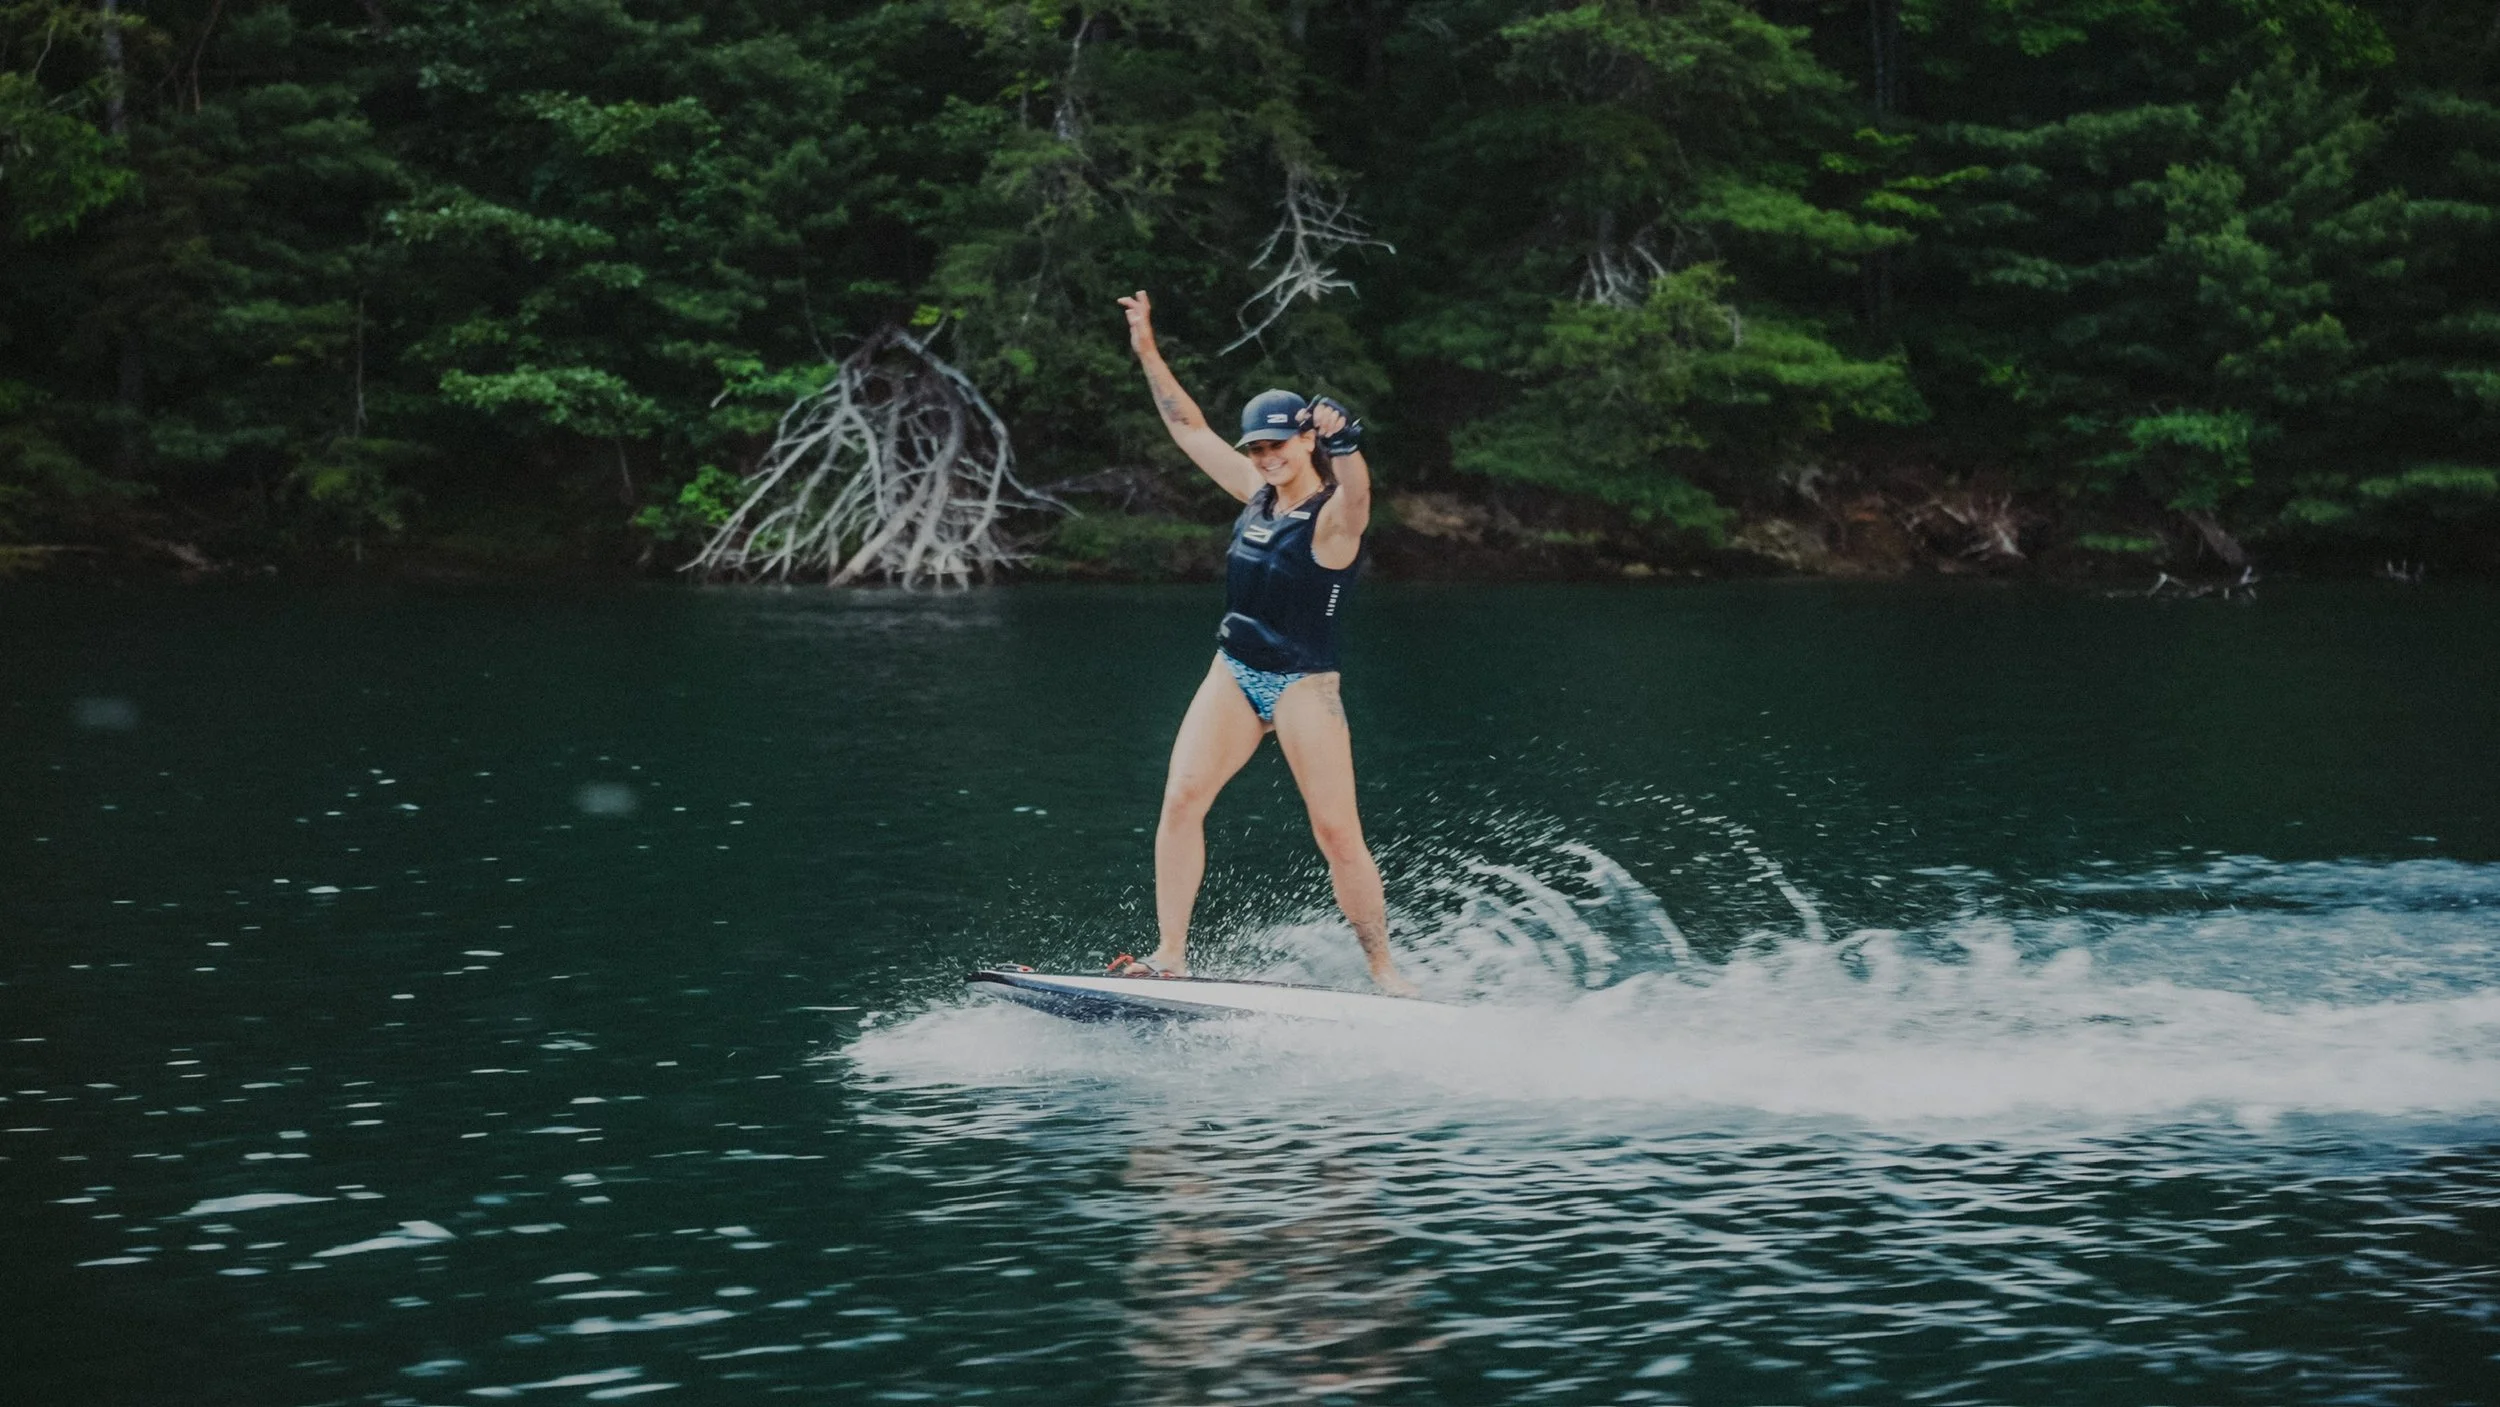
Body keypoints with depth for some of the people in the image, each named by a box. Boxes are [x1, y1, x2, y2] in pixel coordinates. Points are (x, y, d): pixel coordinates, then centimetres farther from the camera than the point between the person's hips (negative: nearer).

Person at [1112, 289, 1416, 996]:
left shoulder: (1333, 516, -13)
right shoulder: (1258, 493, 7)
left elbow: (1356, 493, -39)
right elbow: (1190, 429, 16)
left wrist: (1343, 441, -58)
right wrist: (1148, 353, 14)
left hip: (1304, 685, -6)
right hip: (1233, 673, 6)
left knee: (1337, 832, -6)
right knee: (1181, 799, -9)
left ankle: (1383, 967, 4)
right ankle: (1171, 952, -6)